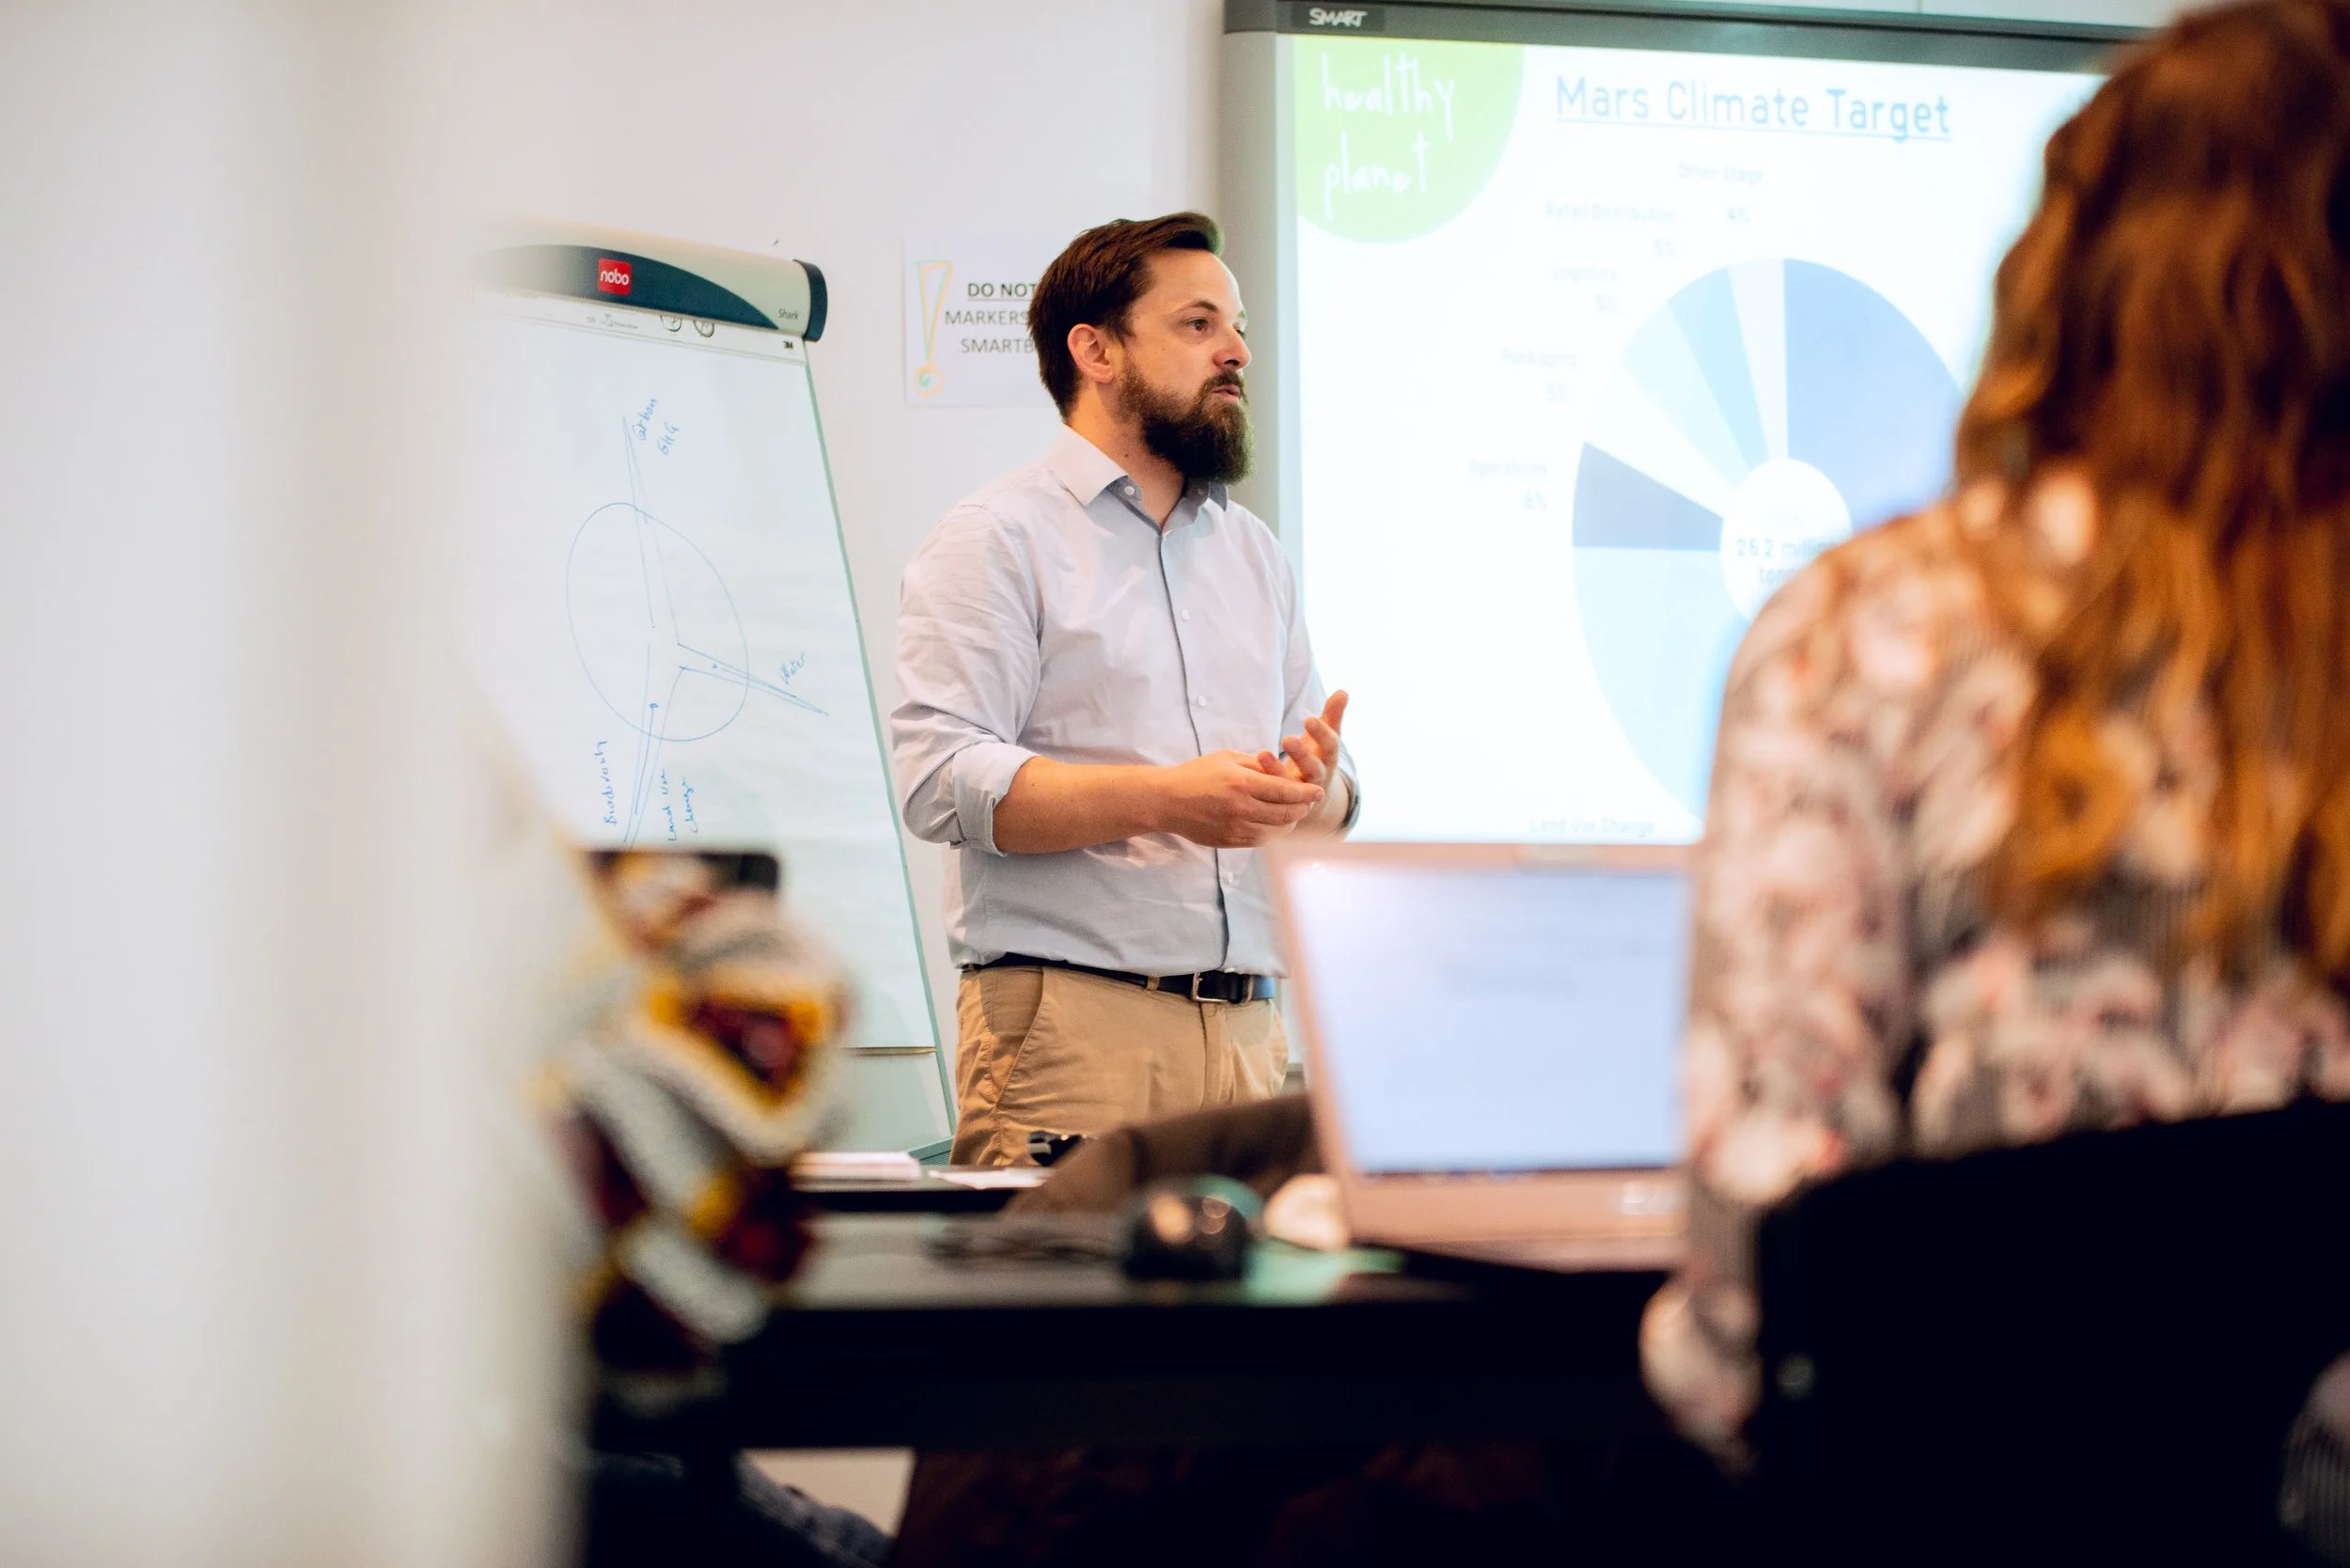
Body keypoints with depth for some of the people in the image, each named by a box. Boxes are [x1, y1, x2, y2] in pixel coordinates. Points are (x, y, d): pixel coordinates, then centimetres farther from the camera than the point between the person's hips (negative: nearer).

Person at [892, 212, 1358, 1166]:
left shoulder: (1253, 551, 23)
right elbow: (942, 780, -12)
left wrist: (1316, 788, -3)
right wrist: (1163, 799, -20)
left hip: (1249, 1027, 6)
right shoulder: (999, 538, 1)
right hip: (1071, 1022, -6)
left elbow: (1331, 798, 23)